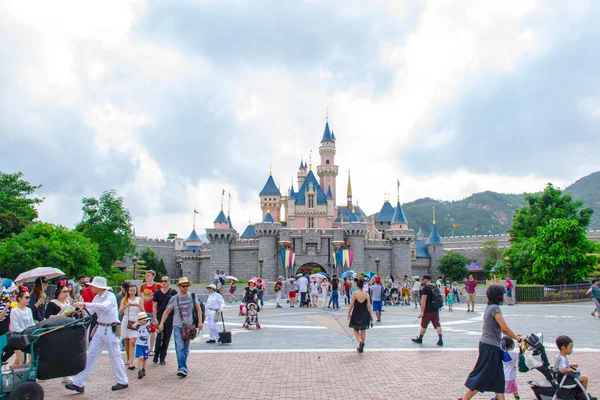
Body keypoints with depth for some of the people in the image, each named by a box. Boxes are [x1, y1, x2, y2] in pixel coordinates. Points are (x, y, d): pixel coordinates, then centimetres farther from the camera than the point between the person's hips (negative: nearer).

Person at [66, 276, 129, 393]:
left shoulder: (110, 296, -15)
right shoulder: (97, 297, 7)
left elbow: (104, 306, -35)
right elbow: (90, 312, 7)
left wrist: (85, 304, -36)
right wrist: (81, 309, -13)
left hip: (110, 329, -7)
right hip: (100, 329, 7)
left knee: (114, 356, 2)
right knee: (90, 355, 6)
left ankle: (123, 382, 17)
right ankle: (79, 383, 10)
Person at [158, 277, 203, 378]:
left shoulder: (192, 297, 5)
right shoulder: (174, 299, 2)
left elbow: (198, 309, 9)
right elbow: (167, 311, 6)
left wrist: (200, 322, -1)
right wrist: (161, 323, -3)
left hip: (189, 326, 1)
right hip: (178, 326, -1)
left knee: (186, 349, 8)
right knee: (180, 348, -13)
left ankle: (181, 367, 22)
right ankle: (183, 369, -18)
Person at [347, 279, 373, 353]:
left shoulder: (354, 294, -11)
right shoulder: (366, 294, -6)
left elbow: (351, 305, -10)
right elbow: (369, 306, -4)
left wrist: (349, 314, 3)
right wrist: (371, 316, 4)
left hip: (356, 314, -2)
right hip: (365, 315, 2)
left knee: (356, 330, 12)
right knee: (363, 331, 16)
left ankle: (360, 342, -14)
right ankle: (361, 347, 18)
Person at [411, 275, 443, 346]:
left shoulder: (425, 288, -12)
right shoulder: (436, 288, 10)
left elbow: (423, 300, -16)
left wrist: (422, 311, -15)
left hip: (428, 311, -6)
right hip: (436, 310, 6)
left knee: (424, 325, 8)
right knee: (437, 325, 2)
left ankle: (419, 339, 22)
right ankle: (440, 340, -6)